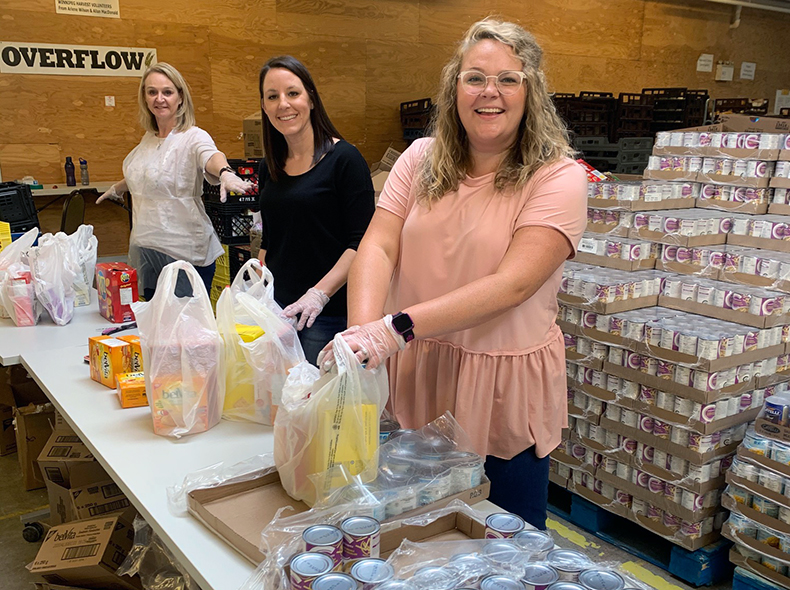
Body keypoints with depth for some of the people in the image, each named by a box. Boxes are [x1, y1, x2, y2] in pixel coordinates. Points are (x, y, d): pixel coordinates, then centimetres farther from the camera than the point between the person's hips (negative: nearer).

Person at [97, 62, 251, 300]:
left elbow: (211, 156, -33)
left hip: (185, 253, -7)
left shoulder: (193, 137, -10)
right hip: (147, 251, 7)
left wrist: (226, 173, -56)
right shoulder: (148, 138, 12)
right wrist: (117, 189, 51)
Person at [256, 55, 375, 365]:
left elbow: (362, 242, -13)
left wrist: (320, 293, -22)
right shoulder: (270, 168, 12)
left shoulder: (344, 159, -8)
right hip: (276, 310, 6)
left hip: (328, 316, -6)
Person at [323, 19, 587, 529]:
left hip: (505, 385, -3)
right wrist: (363, 331, -27)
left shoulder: (558, 178, -11)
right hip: (417, 377, 4)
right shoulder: (422, 159, 2)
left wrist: (399, 327, -31)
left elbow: (514, 284, -23)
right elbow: (378, 247, -8)